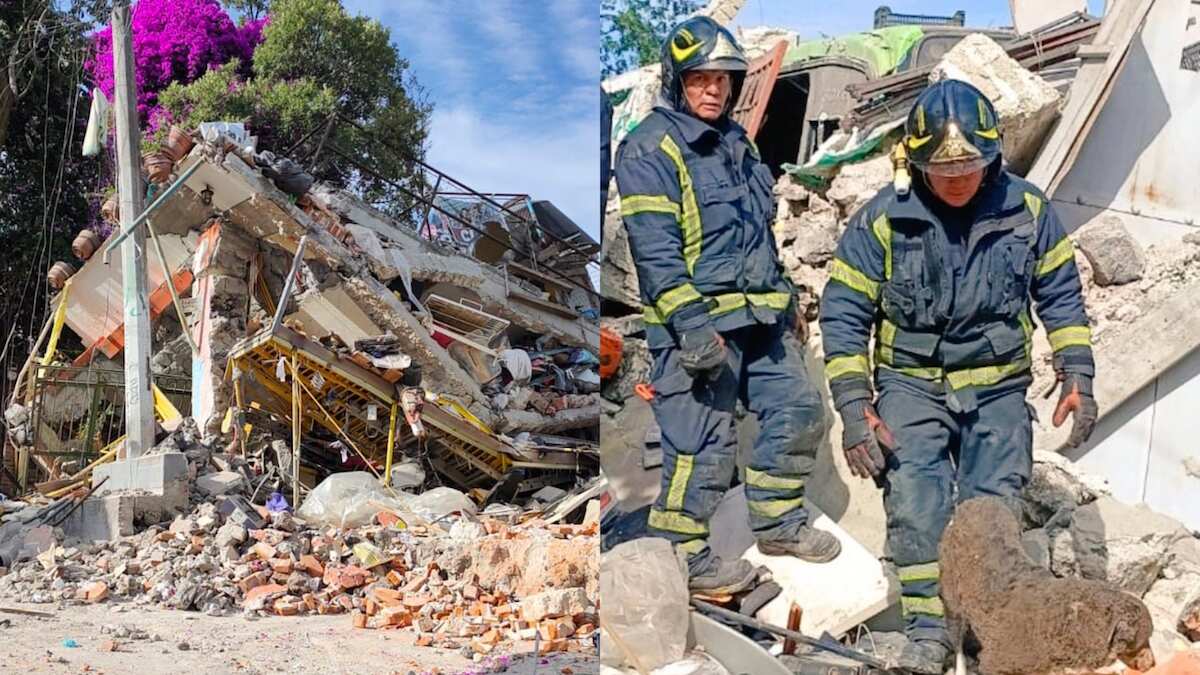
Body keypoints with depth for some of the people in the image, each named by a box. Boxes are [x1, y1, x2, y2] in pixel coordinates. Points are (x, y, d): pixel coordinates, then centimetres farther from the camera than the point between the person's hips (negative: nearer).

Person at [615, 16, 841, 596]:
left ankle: (777, 522, 30)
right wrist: (693, 324, -24)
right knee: (702, 444, -5)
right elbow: (656, 249, -18)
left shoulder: (736, 141, 17)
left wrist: (785, 298, 25)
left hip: (759, 317, 9)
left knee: (797, 412, 13)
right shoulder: (650, 149, -11)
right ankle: (677, 554, 10)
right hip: (698, 323, -9)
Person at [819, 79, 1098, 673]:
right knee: (915, 506, -16)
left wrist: (1078, 376, 2)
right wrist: (854, 407, -13)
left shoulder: (1027, 210, -4)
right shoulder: (882, 219, -11)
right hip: (911, 384, -2)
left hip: (998, 387, 2)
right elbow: (844, 314, -8)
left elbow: (1060, 297, 8)